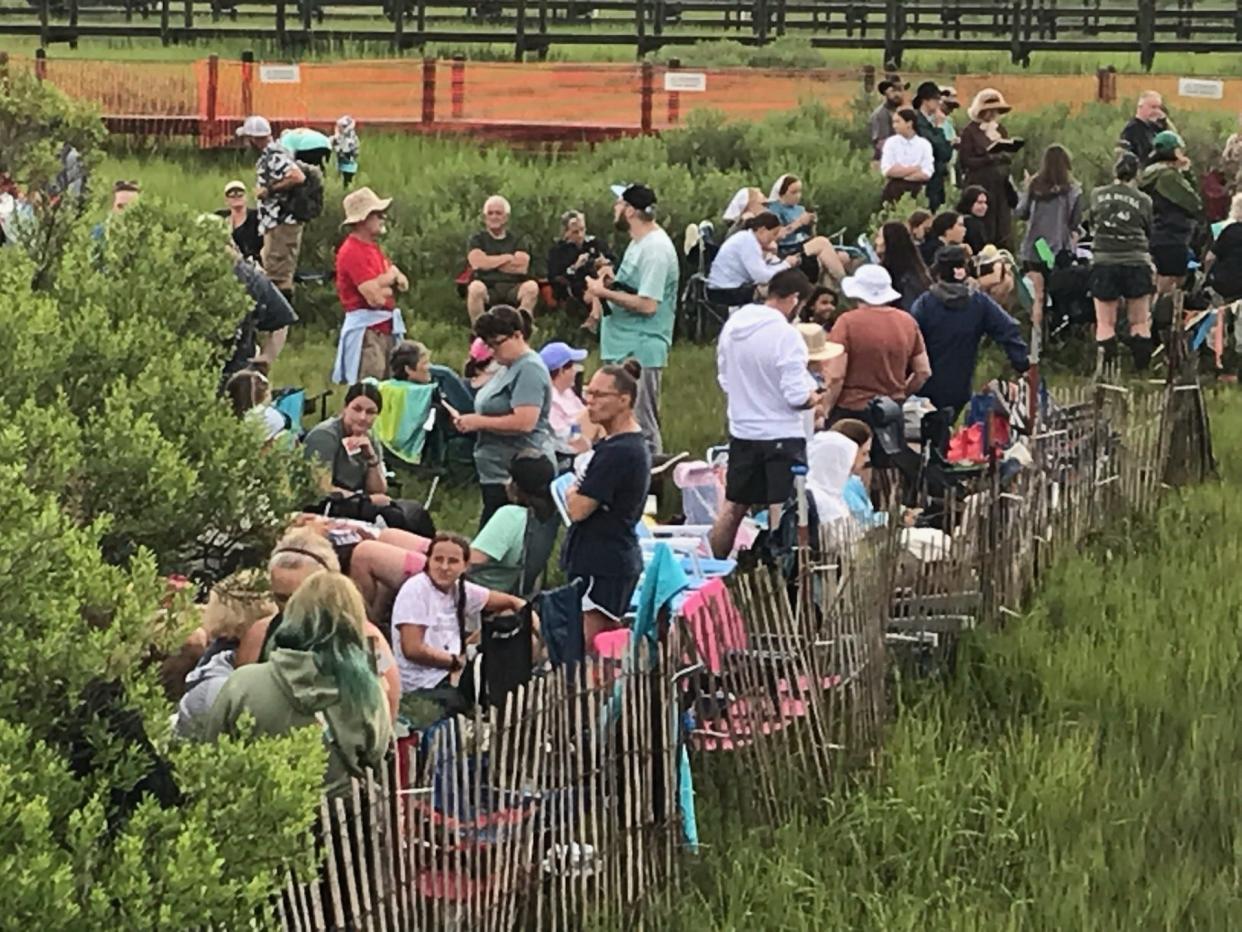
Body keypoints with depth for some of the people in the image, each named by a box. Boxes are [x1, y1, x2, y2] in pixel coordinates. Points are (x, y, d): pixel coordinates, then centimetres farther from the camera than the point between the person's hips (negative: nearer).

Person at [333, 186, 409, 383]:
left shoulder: (373, 247, 16)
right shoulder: (353, 252, -15)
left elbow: (403, 284, 14)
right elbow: (375, 298, -22)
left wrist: (383, 283, -9)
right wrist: (391, 276, 0)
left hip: (386, 328, 10)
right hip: (365, 331, -10)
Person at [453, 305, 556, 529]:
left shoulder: (530, 370, -13)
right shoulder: (509, 368, 18)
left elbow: (524, 422, -23)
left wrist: (478, 422, -15)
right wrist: (470, 422, 10)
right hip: (497, 474, 10)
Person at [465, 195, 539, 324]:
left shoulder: (515, 240, 16)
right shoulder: (477, 240, 13)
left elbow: (522, 267, -2)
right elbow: (477, 263, -7)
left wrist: (491, 262, 0)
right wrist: (508, 258, 0)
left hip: (513, 289, 2)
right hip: (488, 287, -2)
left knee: (531, 286, -29)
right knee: (476, 287, -36)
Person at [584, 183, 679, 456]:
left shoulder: (655, 249, -18)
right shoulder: (640, 242, 15)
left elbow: (647, 304, -23)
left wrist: (605, 292, -16)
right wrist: (613, 283, 7)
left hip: (640, 353, -11)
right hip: (624, 348, 11)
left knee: (642, 428, -9)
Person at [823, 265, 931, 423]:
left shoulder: (847, 322, -11)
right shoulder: (908, 321, 4)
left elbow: (835, 377, -14)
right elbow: (924, 372, 10)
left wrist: (824, 411, -5)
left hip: (851, 411, -5)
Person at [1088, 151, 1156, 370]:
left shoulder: (1097, 195, 0)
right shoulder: (1143, 200, -3)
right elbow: (1149, 231, 8)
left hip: (1103, 263, 1)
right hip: (1136, 263, -1)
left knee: (1105, 323, 2)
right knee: (1140, 323, 7)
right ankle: (1142, 368, 6)